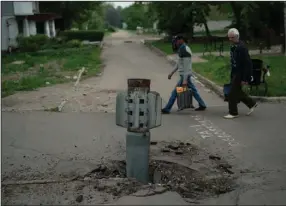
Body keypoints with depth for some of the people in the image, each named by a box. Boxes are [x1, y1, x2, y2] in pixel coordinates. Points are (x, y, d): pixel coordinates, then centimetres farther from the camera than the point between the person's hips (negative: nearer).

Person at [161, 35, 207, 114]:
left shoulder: (185, 50, -18)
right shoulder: (181, 49, 13)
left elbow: (186, 66, -22)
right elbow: (179, 63, 21)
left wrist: (185, 80, -24)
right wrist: (172, 73, 22)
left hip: (185, 75, -10)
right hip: (184, 74, 10)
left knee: (175, 92, -6)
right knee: (193, 90, 16)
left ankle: (167, 109, -1)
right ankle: (202, 105, 23)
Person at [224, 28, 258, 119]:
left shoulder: (242, 47, -20)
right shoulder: (233, 46, 7)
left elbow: (247, 64, -21)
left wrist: (244, 79, -22)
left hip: (240, 74, -9)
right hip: (234, 73, 9)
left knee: (232, 93, -3)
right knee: (237, 92, 17)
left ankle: (233, 112, 11)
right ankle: (251, 104, 34)